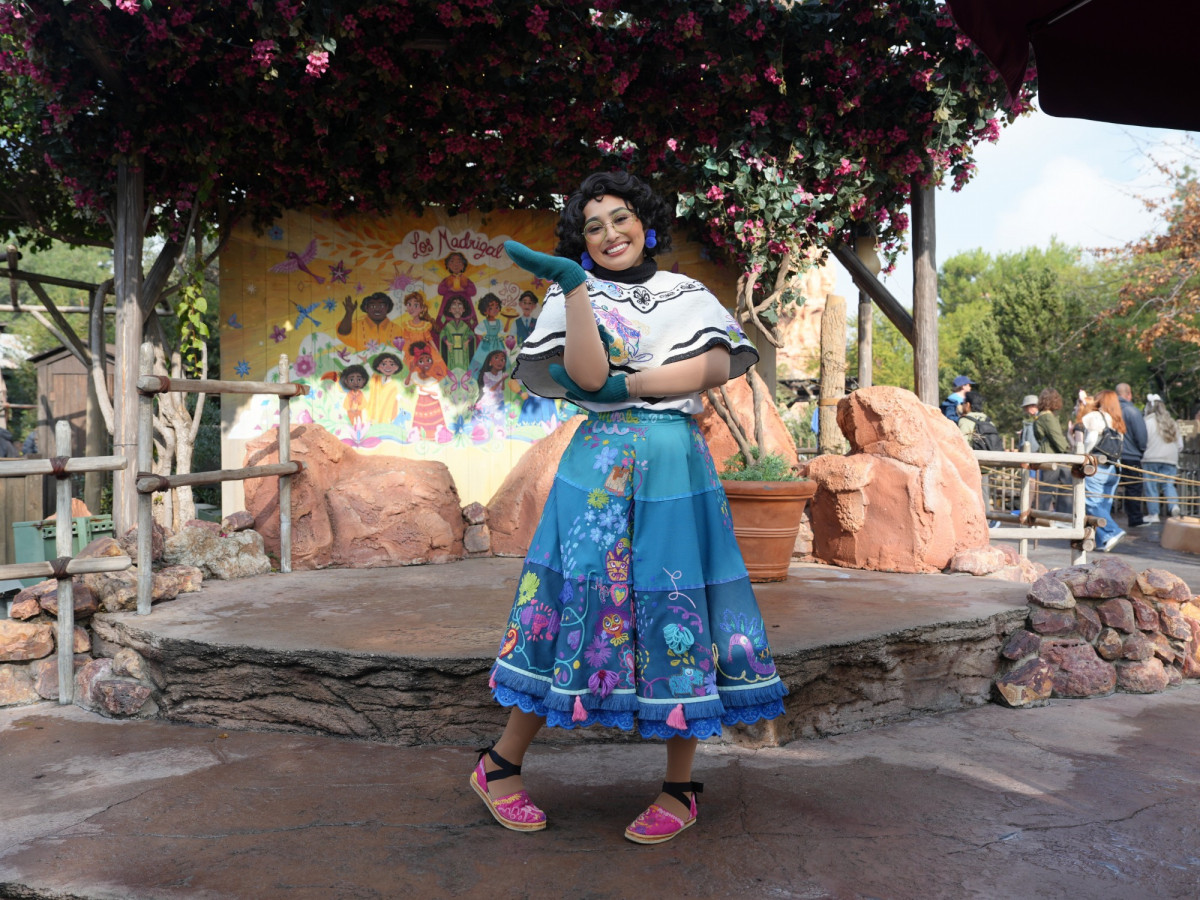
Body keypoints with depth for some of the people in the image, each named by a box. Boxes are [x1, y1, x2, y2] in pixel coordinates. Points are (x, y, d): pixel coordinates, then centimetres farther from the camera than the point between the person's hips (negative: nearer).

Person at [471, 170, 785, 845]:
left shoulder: (689, 294, 14)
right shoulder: (572, 296, 9)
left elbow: (717, 366, -3)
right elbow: (587, 375, -9)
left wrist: (625, 387, -8)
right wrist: (574, 284, -16)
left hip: (680, 468, 2)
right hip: (602, 467, -1)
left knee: (677, 605, 1)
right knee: (578, 598, -3)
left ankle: (681, 789, 15)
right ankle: (500, 768, 13)